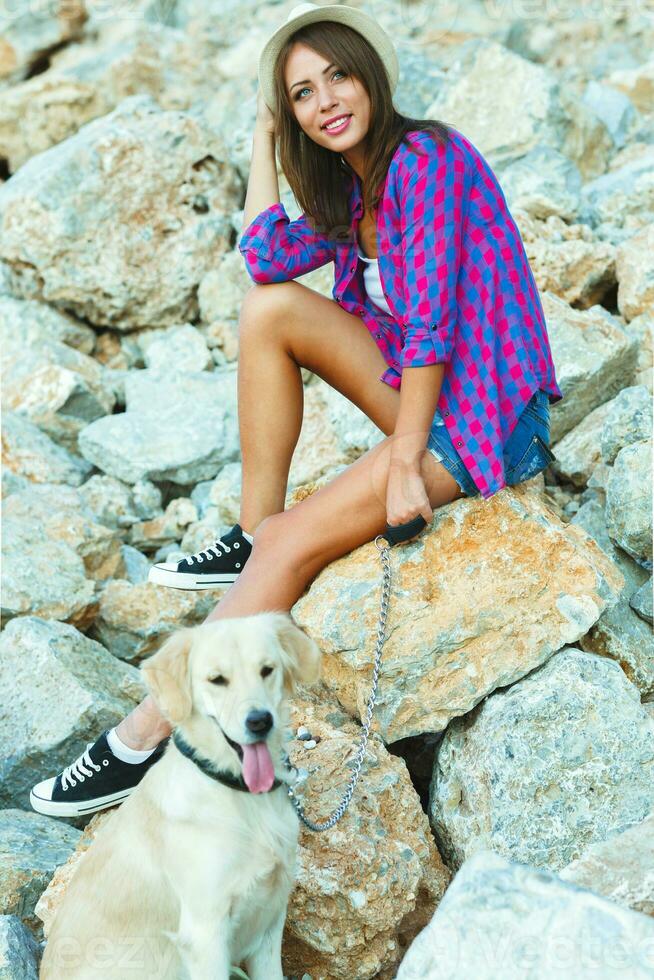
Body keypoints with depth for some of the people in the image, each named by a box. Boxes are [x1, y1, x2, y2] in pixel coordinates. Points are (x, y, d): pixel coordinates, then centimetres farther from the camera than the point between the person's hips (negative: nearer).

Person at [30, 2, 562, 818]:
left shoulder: (422, 160, -16)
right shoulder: (355, 183, 12)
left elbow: (430, 322, -20)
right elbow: (269, 257, -3)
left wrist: (404, 462, -21)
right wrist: (263, 137, 2)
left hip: (486, 417, -8)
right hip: (428, 385, 9)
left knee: (294, 542, -17)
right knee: (269, 310, -5)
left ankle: (150, 736, -12)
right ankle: (251, 535, 1)